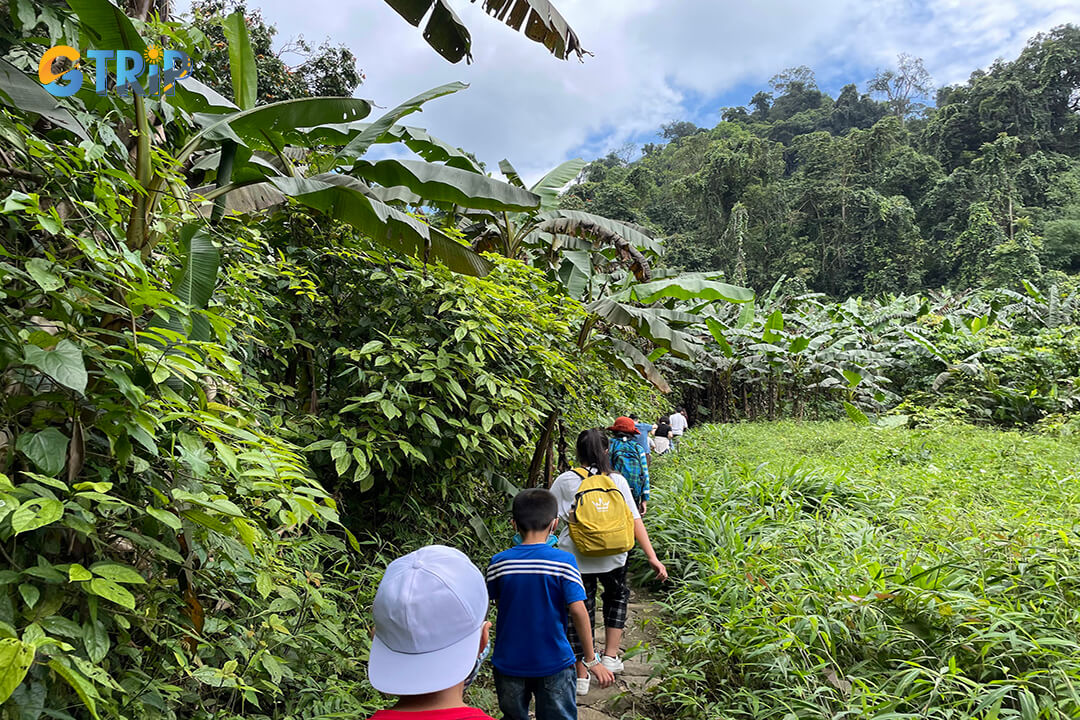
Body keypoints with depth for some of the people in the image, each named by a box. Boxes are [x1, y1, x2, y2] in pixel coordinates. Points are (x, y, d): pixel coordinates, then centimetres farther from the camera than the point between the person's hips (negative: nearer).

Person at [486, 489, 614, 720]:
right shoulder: (564, 562, -17)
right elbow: (577, 610, -17)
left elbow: (498, 602, 5)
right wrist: (591, 660, -7)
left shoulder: (499, 563, -11)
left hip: (509, 663, 2)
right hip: (554, 663, -2)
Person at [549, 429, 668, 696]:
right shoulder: (617, 481, -5)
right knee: (617, 596, 29)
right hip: (611, 555, 1)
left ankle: (581, 675, 20)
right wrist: (652, 557, -6)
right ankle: (610, 656, 26)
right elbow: (635, 521, -8)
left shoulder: (564, 481, -7)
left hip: (575, 557, -1)